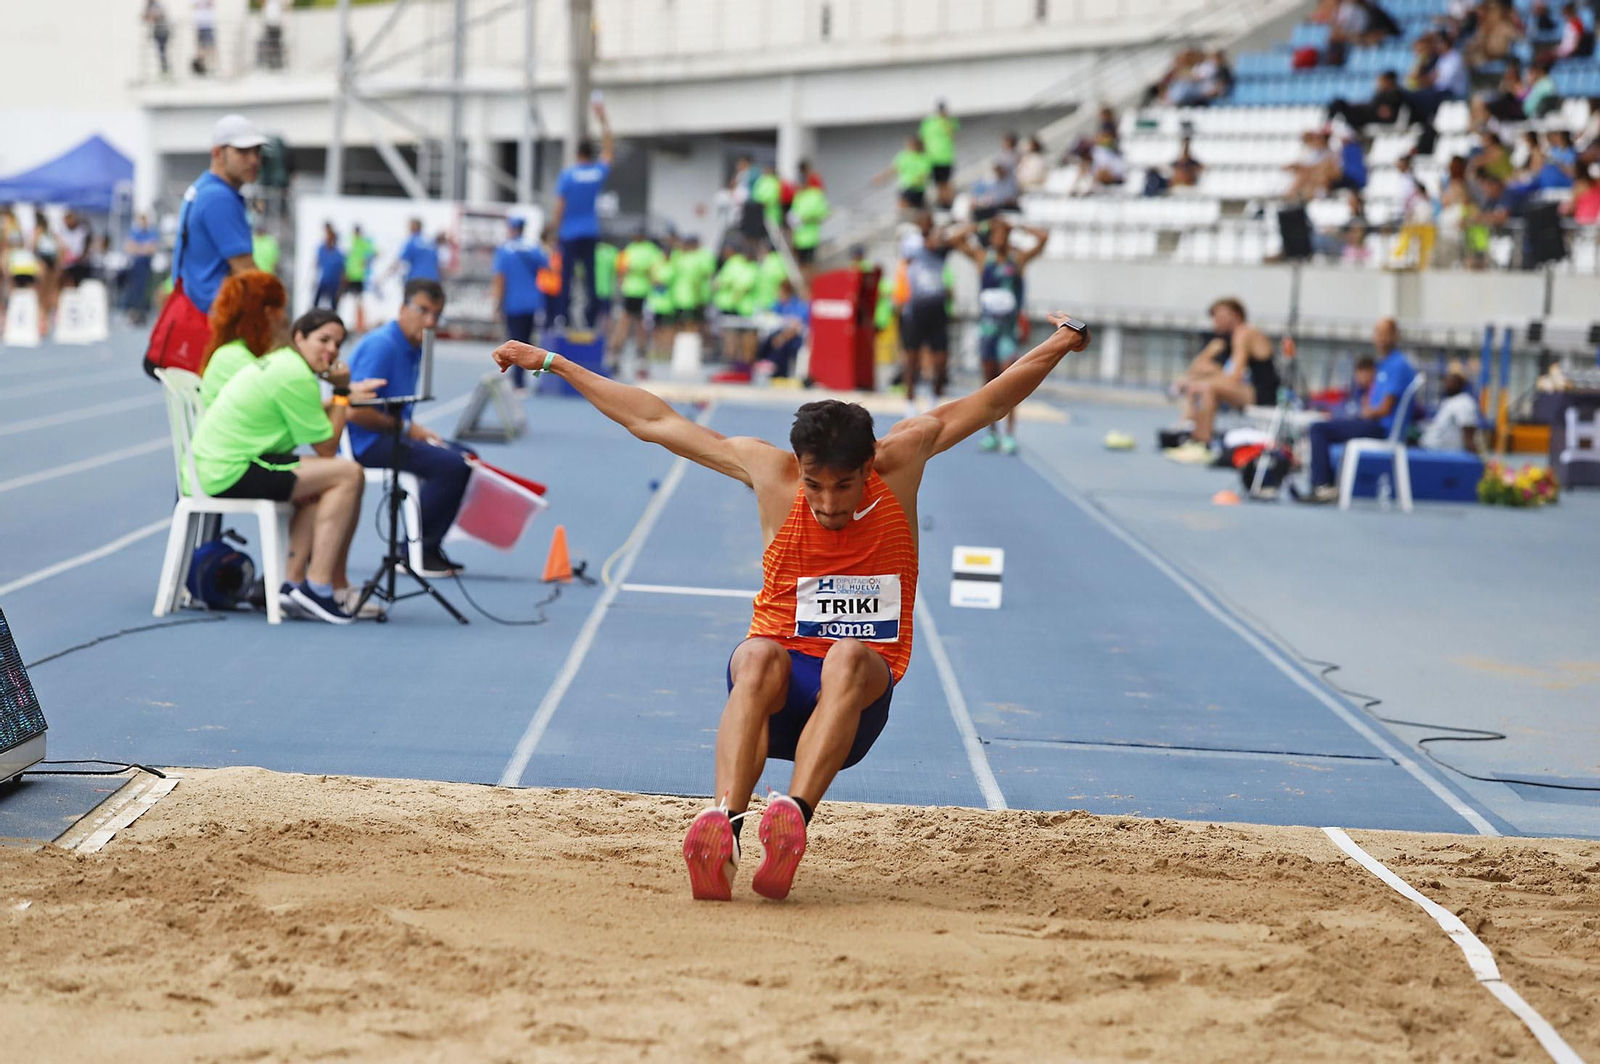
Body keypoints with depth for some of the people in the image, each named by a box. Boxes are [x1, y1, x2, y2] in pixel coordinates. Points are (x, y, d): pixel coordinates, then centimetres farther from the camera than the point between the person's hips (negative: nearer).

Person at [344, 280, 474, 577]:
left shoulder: (414, 348, 13)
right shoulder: (382, 345, -17)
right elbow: (357, 411, -23)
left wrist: (417, 430, 3)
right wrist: (407, 428, -13)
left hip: (390, 434, 10)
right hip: (365, 441, -10)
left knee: (465, 458, 12)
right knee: (452, 466, -22)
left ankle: (428, 549, 11)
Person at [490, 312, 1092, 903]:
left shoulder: (901, 462, -1)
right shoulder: (771, 473, -3)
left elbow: (989, 402, 9)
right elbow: (651, 421, 2)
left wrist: (1060, 344, 2)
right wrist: (552, 363, 4)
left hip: (857, 699, 0)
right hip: (780, 689, 0)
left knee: (849, 657, -35)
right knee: (759, 657, -35)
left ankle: (793, 815, -56)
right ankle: (723, 823, -55)